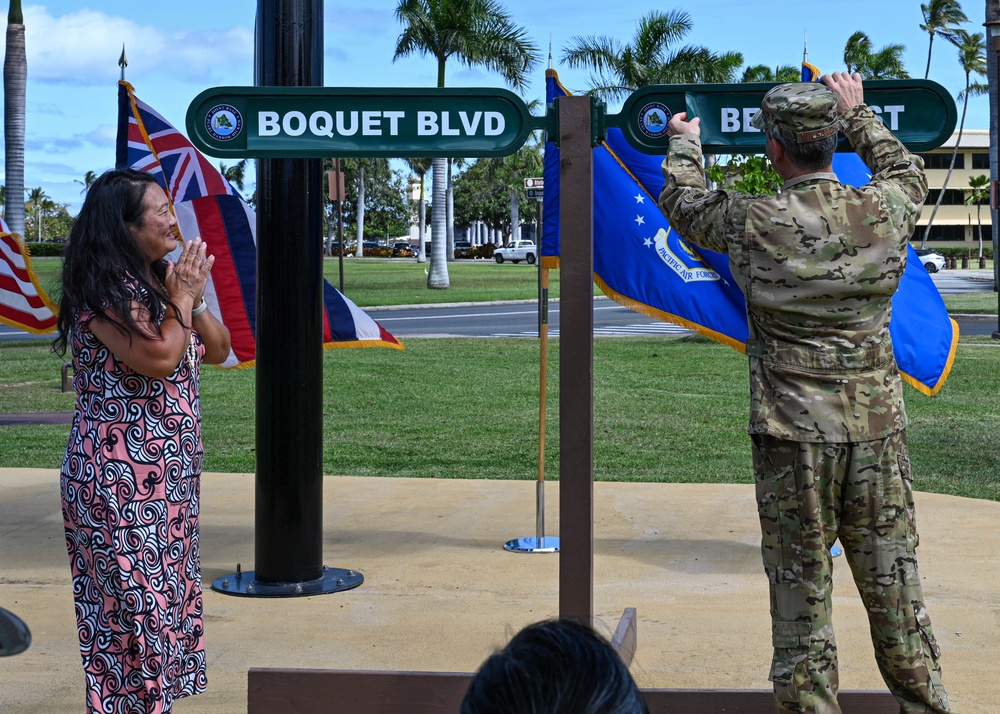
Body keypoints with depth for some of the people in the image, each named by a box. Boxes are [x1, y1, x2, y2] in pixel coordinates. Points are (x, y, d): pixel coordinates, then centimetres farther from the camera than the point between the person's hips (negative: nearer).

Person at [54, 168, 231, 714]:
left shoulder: (158, 281, 13)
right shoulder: (104, 289, -14)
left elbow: (217, 350, 14)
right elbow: (158, 358, -25)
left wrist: (193, 300, -2)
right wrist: (183, 299, -11)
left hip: (169, 474, 9)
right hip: (118, 478, -9)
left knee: (167, 598, 12)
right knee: (133, 605, -5)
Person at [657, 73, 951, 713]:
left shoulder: (754, 223, -11)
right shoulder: (884, 211, -3)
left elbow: (680, 199, 10)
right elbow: (908, 172, 23)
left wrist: (684, 142, 29)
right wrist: (859, 113, 34)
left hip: (794, 432, -3)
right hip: (878, 423, 3)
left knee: (801, 585, 6)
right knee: (893, 577, 12)